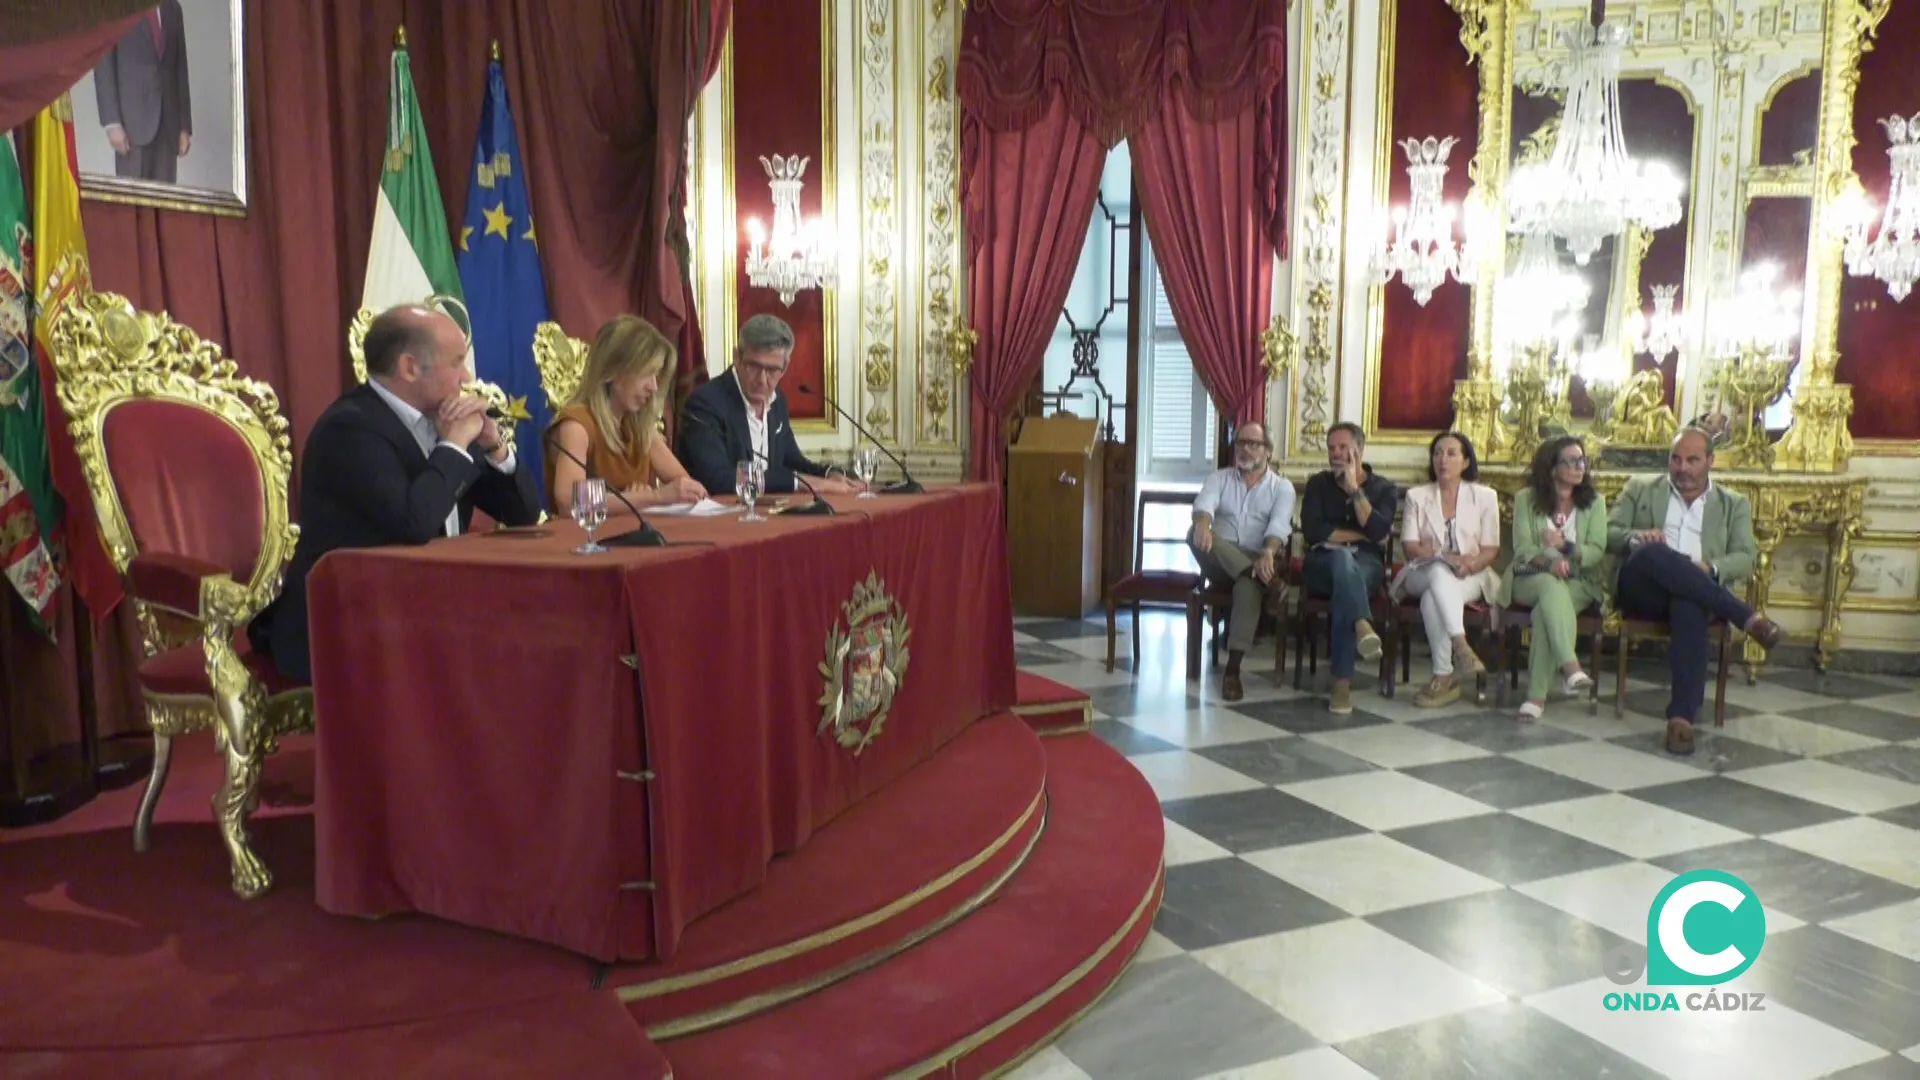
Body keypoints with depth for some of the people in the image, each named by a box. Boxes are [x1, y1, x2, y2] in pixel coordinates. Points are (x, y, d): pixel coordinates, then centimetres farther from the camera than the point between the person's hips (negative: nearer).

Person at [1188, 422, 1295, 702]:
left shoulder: (1281, 487, 11)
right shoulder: (1219, 479, 16)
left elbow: (1279, 524, -9)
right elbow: (1204, 504, -7)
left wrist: (1267, 553, -33)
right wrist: (1202, 523, -35)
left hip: (1257, 560, -2)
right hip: (1220, 563, 2)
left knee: (1249, 584, -38)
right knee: (1197, 534, -30)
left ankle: (1233, 668, -40)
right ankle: (1260, 576, -38)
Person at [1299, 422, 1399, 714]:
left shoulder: (1384, 488, 10)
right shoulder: (1318, 484, 11)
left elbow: (1379, 532, -10)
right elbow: (1313, 532, -4)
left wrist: (1354, 489, -10)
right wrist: (1363, 536, -4)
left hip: (1366, 565, 0)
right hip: (1323, 564, 0)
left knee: (1346, 581, -36)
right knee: (1343, 556, -37)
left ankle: (1343, 681, -41)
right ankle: (1363, 626, -63)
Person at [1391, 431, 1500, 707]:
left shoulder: (1485, 496, 9)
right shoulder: (1416, 496, 10)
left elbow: (1491, 549, 3)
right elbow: (1410, 547, 0)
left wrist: (1471, 563, -19)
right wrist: (1445, 557, -18)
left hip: (1470, 578, 0)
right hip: (1424, 573, 0)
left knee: (1432, 598, -35)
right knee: (1440, 571, -38)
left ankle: (1444, 677, -35)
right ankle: (1461, 644, -48)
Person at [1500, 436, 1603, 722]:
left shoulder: (1594, 502, 11)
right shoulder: (1526, 499, 7)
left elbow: (1597, 551, 1)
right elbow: (1522, 548, -3)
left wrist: (1566, 547, -18)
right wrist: (1549, 561, -23)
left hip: (1577, 584, 1)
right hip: (1531, 579, -1)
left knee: (1546, 611, -33)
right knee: (1551, 586, -38)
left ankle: (1537, 695, -36)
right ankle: (1571, 667, -53)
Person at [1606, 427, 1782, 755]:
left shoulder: (1734, 504, 21)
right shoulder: (1641, 489, 21)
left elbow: (1745, 560, 9)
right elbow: (1608, 534, 11)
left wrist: (1710, 568, -14)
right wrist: (1635, 537, -13)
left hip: (1692, 593, 0)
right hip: (1643, 591, 0)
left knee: (1690, 607, -39)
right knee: (1652, 552, -36)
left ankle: (1682, 716, -43)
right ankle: (1748, 618, -31)